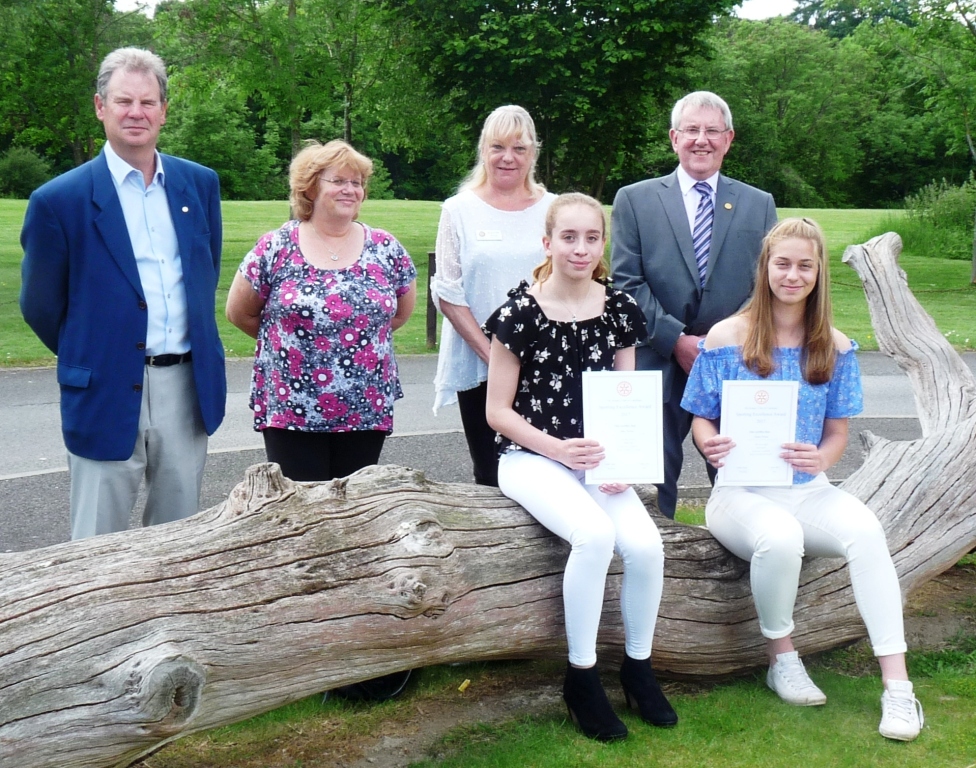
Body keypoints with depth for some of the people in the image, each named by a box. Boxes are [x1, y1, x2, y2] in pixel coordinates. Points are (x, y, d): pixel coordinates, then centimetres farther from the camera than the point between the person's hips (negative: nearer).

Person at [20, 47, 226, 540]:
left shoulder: (199, 183, 6)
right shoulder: (59, 200, -7)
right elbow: (39, 306, 2)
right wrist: (86, 357, 10)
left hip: (188, 387, 4)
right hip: (107, 395, -4)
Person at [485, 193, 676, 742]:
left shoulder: (619, 308, 4)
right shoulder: (522, 311, -7)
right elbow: (498, 411, -5)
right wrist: (559, 450, -17)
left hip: (597, 458, 4)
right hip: (531, 458, -4)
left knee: (645, 545, -22)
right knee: (595, 535, -31)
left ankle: (639, 667, 4)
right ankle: (581, 676, -12)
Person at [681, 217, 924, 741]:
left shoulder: (834, 347, 7)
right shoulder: (726, 337, -1)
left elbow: (837, 432, 10)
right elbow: (701, 420, 4)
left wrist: (821, 458, -14)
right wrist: (712, 446, -20)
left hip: (807, 490, 3)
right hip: (741, 491, -3)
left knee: (865, 528, -31)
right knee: (780, 536, -37)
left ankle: (897, 685, -28)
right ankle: (781, 659, -8)